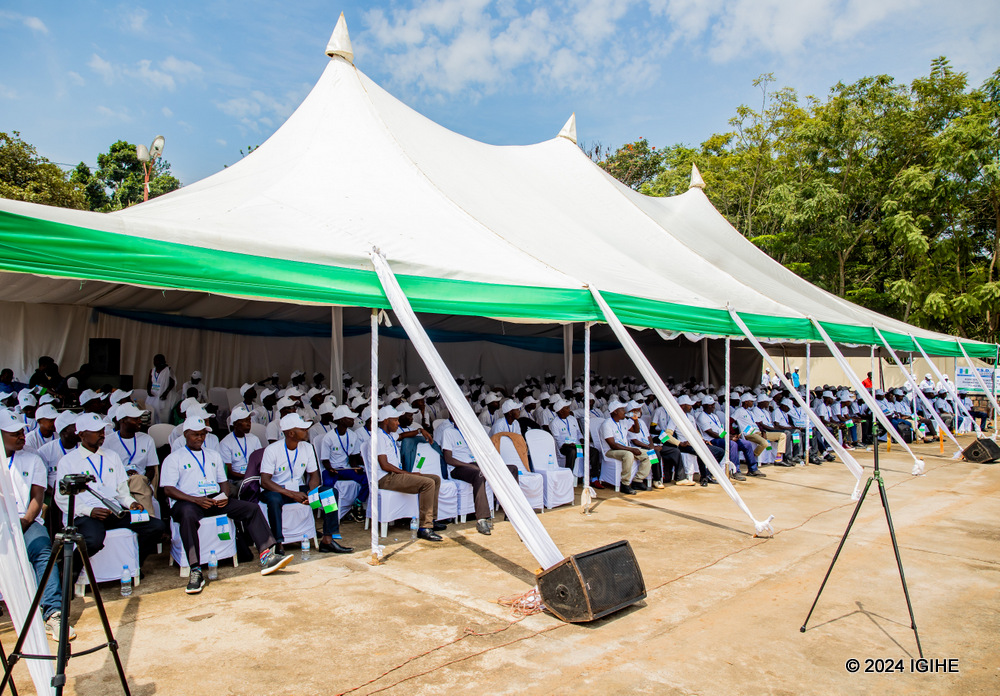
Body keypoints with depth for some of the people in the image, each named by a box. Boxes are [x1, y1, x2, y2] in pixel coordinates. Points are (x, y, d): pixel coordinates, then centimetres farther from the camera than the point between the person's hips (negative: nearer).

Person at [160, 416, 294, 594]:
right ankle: (196, 571, -42)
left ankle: (266, 556, -22)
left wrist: (225, 496, -2)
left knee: (251, 508, -16)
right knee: (188, 516, -41)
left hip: (216, 499, 5)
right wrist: (196, 500, -17)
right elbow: (168, 489, -2)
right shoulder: (173, 458, 10)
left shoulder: (214, 456, 27)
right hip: (187, 501, -5)